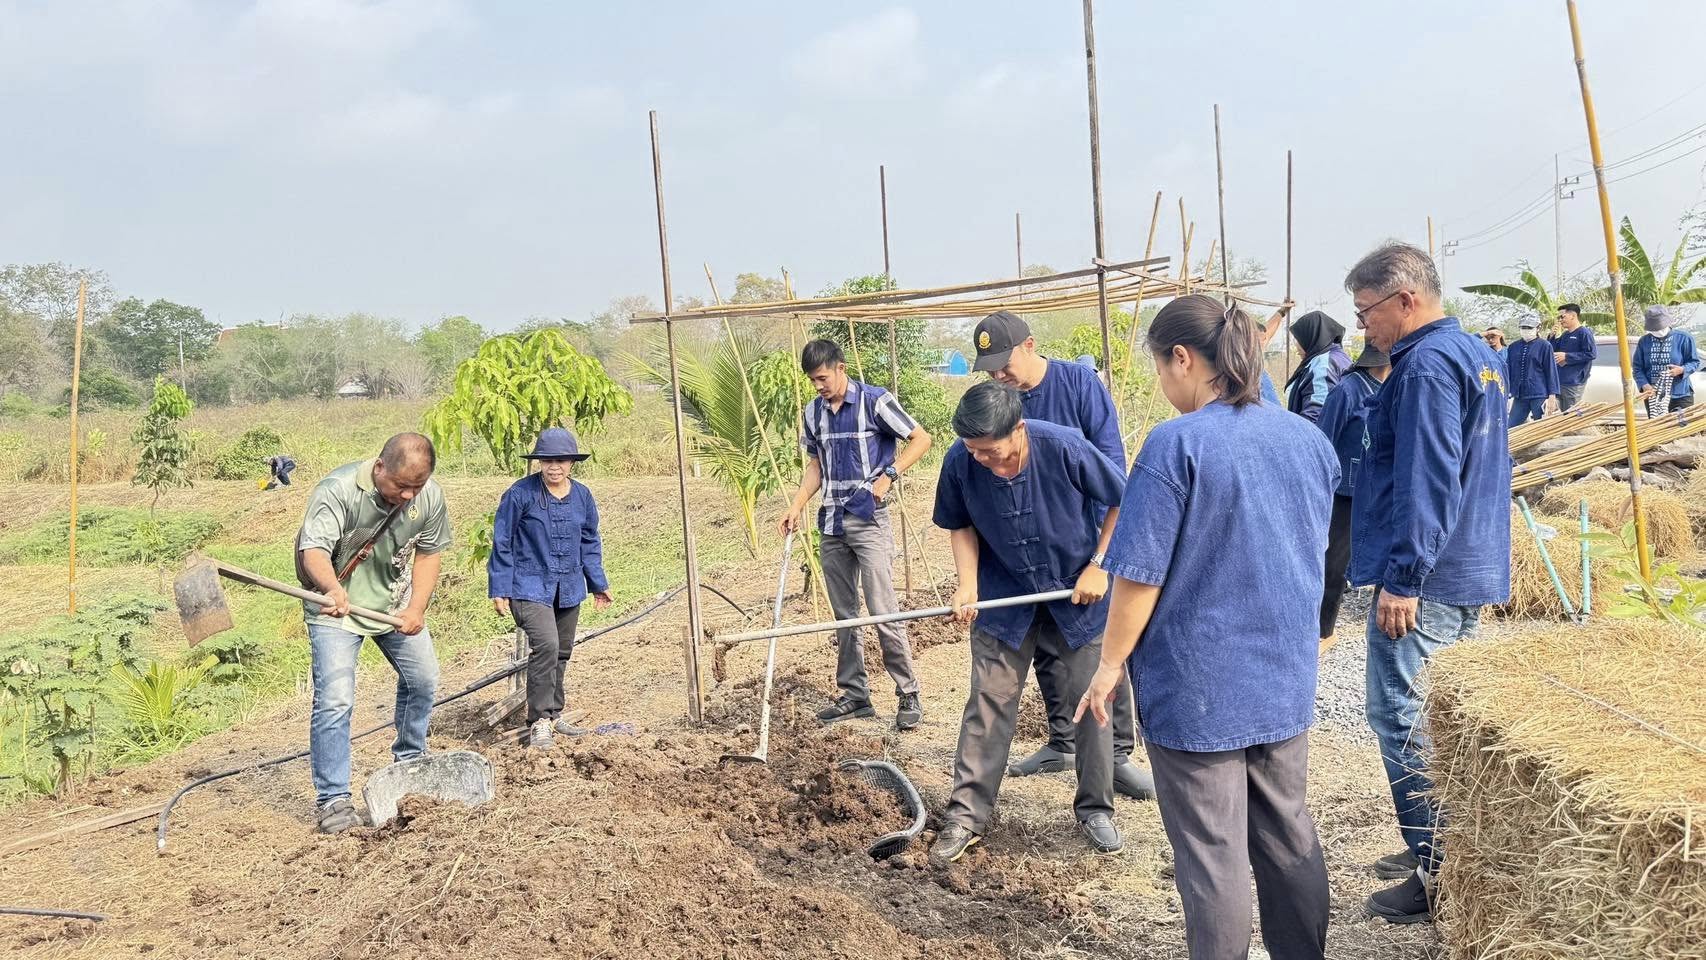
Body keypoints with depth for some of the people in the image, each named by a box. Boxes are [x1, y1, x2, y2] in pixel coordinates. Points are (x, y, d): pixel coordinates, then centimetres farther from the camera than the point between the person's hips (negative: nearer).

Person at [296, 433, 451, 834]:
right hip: (337, 605, -5)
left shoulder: (430, 496, -13)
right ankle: (334, 800, -3)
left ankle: (409, 763, 38)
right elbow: (314, 549, -38)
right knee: (334, 700, -13)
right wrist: (333, 588, -59)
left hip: (395, 601, 6)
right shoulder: (337, 490, -28)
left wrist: (417, 607, -10)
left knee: (422, 678, 15)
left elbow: (429, 552, 1)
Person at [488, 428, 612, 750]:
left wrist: (598, 584, 17)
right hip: (530, 587, -6)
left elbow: (589, 543, 16)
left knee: (562, 652, 15)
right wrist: (499, 589, -6)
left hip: (569, 588, 6)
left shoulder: (582, 496, 4)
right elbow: (502, 543, -6)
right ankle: (539, 720, -11)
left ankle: (553, 714, 31)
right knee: (546, 646, -22)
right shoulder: (520, 494, -12)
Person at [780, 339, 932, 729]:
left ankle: (908, 694, 3)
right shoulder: (814, 413, 9)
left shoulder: (875, 401, -8)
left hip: (869, 520, -6)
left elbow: (921, 439, -6)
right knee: (844, 615, 10)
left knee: (883, 612, -8)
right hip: (831, 523, 6)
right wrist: (797, 507, 6)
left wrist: (889, 475, -16)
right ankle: (854, 695, 20)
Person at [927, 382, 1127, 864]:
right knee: (988, 701, 1)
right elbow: (961, 525, -1)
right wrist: (968, 585, -14)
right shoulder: (960, 462, -20)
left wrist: (1098, 566, -13)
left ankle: (1096, 809, 23)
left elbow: (1122, 502, -10)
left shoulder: (1065, 447, -27)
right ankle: (967, 812, 10)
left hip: (1077, 592, -1)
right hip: (1004, 597, 1)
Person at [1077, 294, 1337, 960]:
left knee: (1212, 854, 7)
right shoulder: (1309, 439, 2)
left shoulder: (1177, 444, -18)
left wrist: (1110, 665, -5)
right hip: (1285, 680, 6)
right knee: (1289, 837, 19)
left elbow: (1140, 575, -17)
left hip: (1199, 686, -6)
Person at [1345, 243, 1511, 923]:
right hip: (1471, 570, 11)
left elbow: (1425, 481, -24)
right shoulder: (1475, 354, 15)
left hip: (1423, 579, -11)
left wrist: (1402, 578, -22)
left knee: (1403, 720, -5)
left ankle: (1438, 874, 1)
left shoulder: (1428, 363, -17)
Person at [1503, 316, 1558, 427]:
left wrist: (1552, 396, -8)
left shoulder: (1545, 346, -2)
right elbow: (1508, 371, 13)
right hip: (1519, 396, 4)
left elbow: (1551, 371, -3)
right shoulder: (1513, 347, 10)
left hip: (1539, 395, -4)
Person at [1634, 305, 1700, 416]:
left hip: (1680, 396, -2)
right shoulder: (1644, 341, 3)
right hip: (1653, 398, 2)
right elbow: (1638, 368, 4)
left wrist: (1682, 370, -20)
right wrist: (1645, 385, -13)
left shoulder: (1683, 338, -3)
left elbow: (1694, 362, 1)